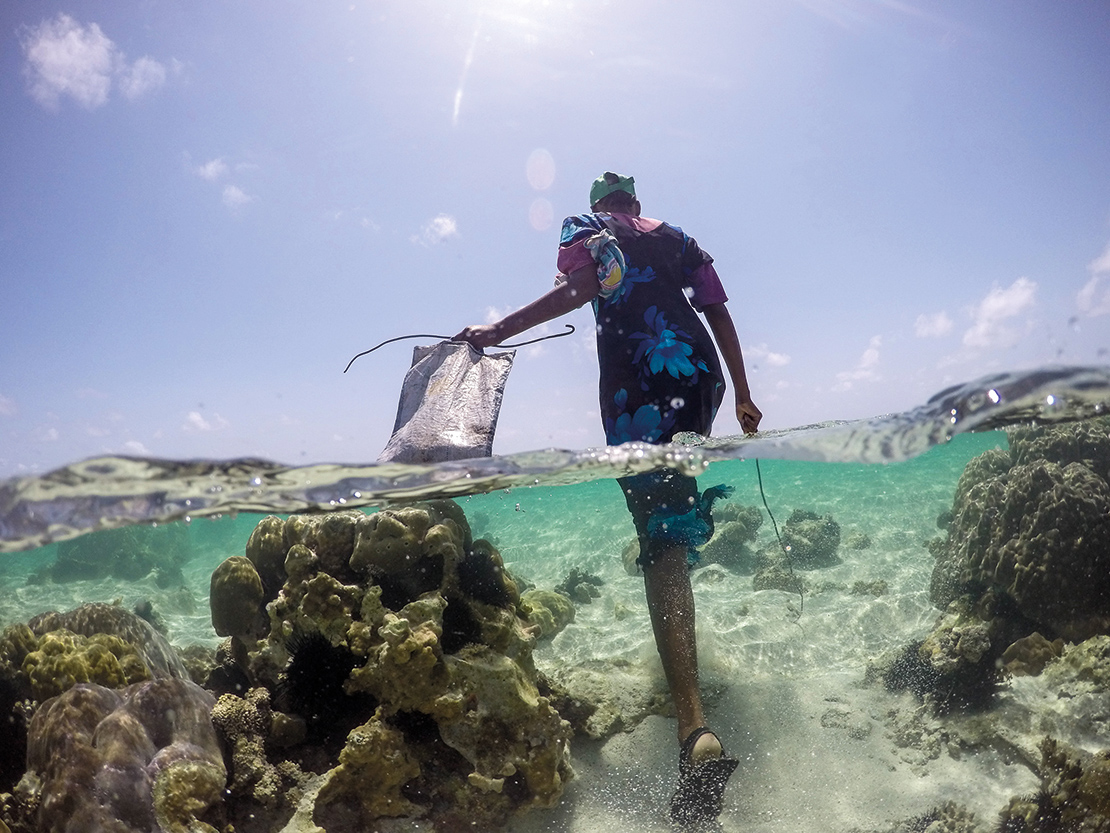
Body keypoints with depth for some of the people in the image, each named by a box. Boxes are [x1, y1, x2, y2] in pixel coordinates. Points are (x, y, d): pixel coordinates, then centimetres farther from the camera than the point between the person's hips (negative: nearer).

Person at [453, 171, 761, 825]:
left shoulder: (587, 231, 14)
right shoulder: (678, 239, 27)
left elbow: (581, 286, -8)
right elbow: (720, 316, 20)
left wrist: (500, 331, -6)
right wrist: (742, 396, 24)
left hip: (638, 384, -5)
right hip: (700, 375, 5)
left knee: (664, 539, -16)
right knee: (678, 492, 33)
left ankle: (696, 729, -26)